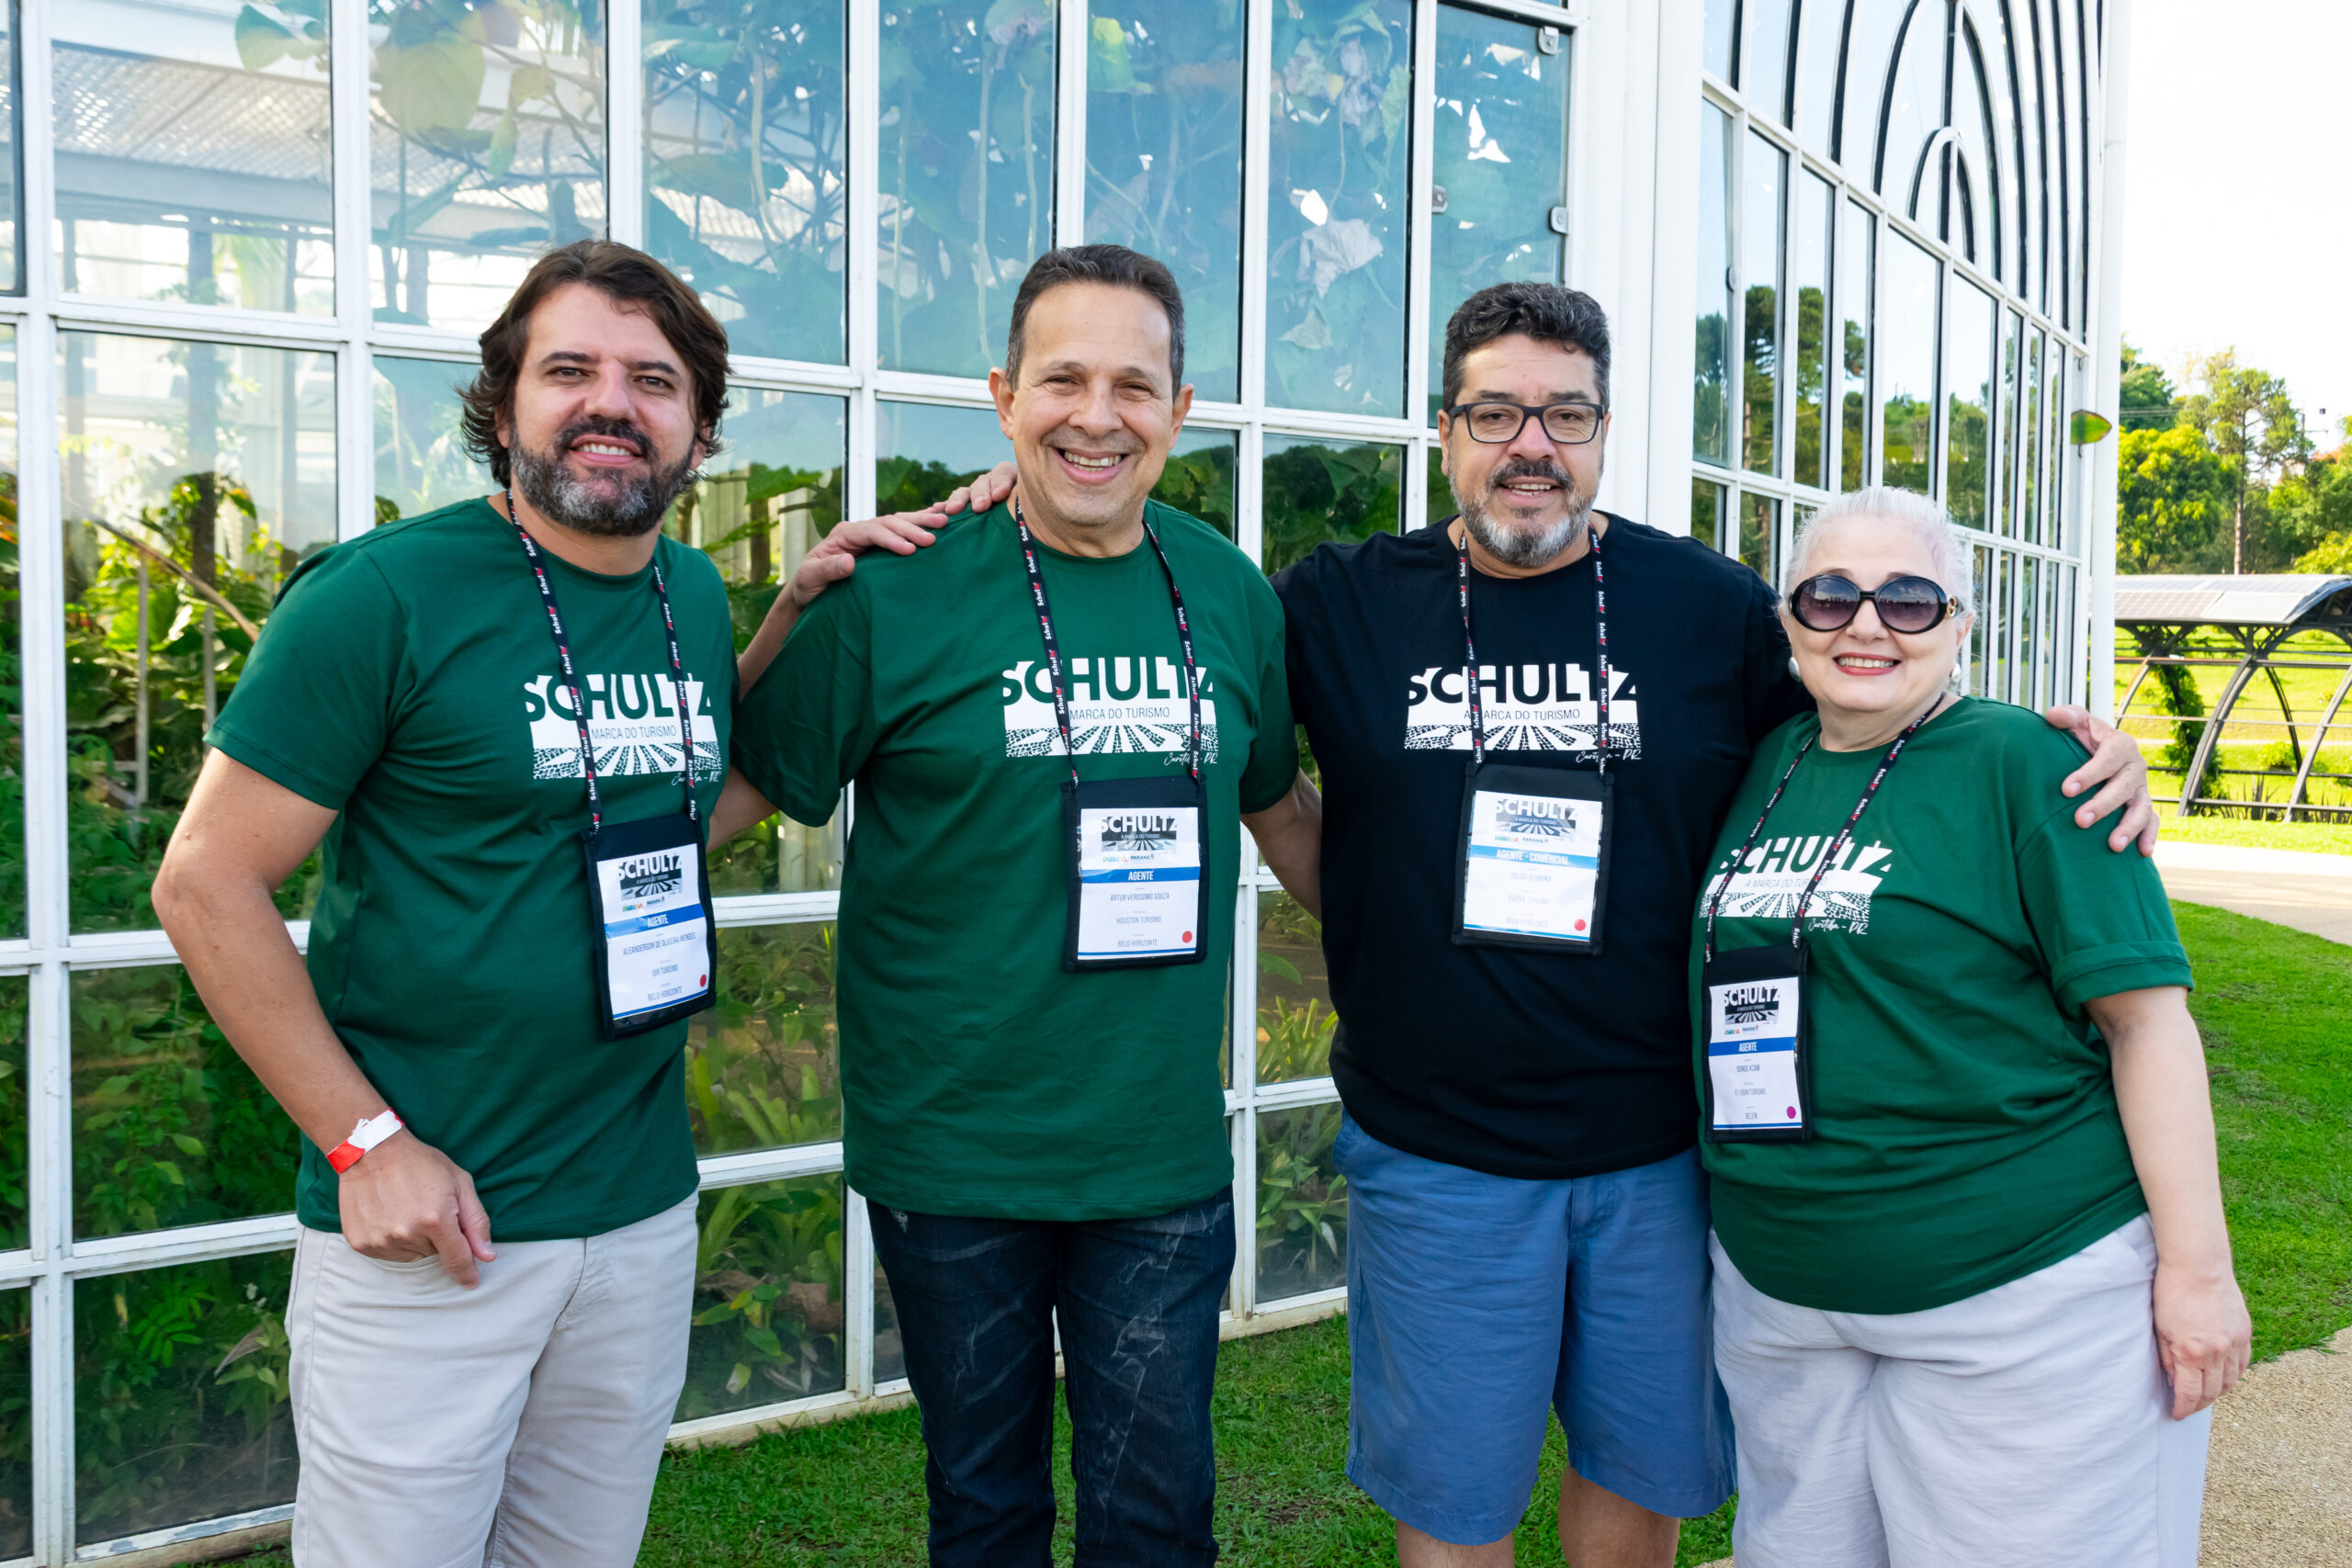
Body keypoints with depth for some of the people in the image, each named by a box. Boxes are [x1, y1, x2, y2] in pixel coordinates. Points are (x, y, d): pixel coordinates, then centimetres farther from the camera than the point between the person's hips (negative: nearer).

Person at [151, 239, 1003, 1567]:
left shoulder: (697, 594, 5)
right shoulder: (382, 595, -13)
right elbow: (207, 882, -10)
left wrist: (799, 607, 7)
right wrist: (369, 1143, -13)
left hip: (644, 1212, 6)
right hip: (423, 1219, -5)